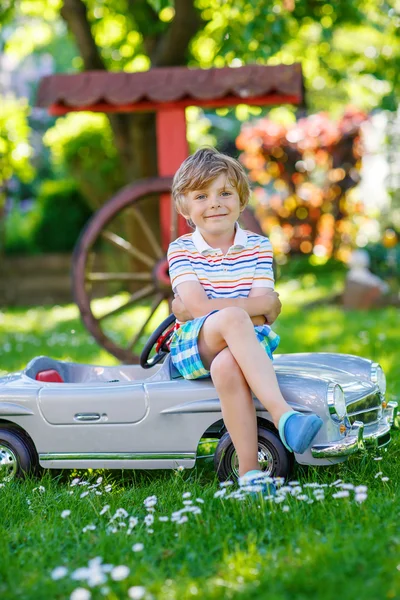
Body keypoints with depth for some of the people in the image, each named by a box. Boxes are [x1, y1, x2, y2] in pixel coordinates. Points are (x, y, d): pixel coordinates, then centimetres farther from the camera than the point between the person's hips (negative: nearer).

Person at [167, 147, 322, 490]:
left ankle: (250, 471, -40)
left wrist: (198, 310, -9)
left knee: (227, 366, -38)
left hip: (247, 344, 1)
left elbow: (265, 312, -6)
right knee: (232, 318, -37)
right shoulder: (181, 250, 4)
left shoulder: (258, 247, 7)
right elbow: (198, 307, -11)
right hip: (192, 346, -1)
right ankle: (283, 415, -48)